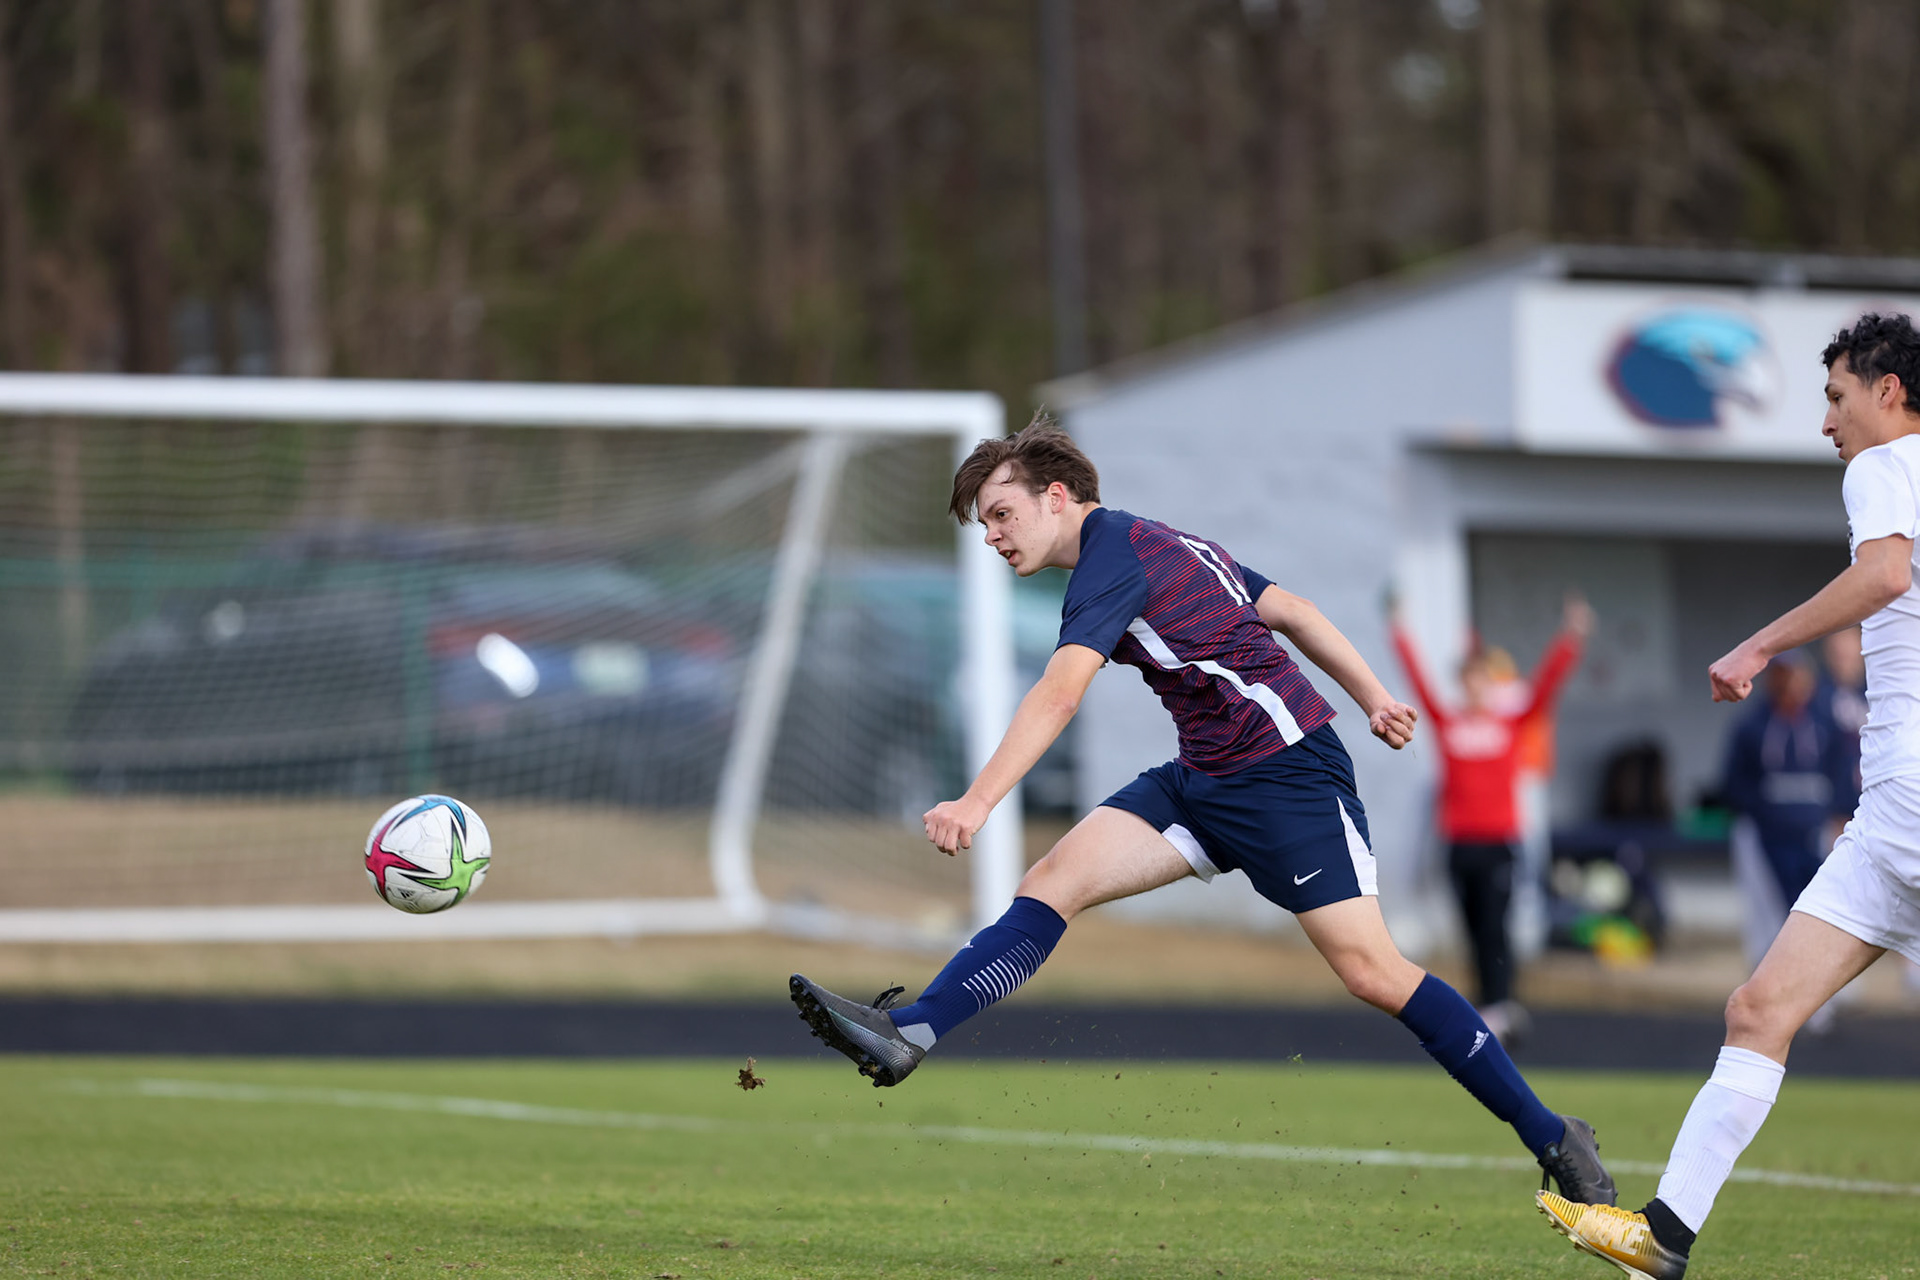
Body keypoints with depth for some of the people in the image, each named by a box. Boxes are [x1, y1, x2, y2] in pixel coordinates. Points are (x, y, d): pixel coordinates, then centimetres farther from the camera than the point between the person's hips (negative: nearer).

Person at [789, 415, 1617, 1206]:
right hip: (1203, 780, 10)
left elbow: (1058, 696, -27)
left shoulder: (1114, 554, -14)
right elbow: (1291, 611, 19)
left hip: (1286, 770, -10)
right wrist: (1373, 699, 19)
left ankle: (1549, 1138, -2)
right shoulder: (1156, 544, 15)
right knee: (1056, 879, -7)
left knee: (1373, 973, -11)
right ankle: (907, 1036, -19)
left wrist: (978, 803, -35)